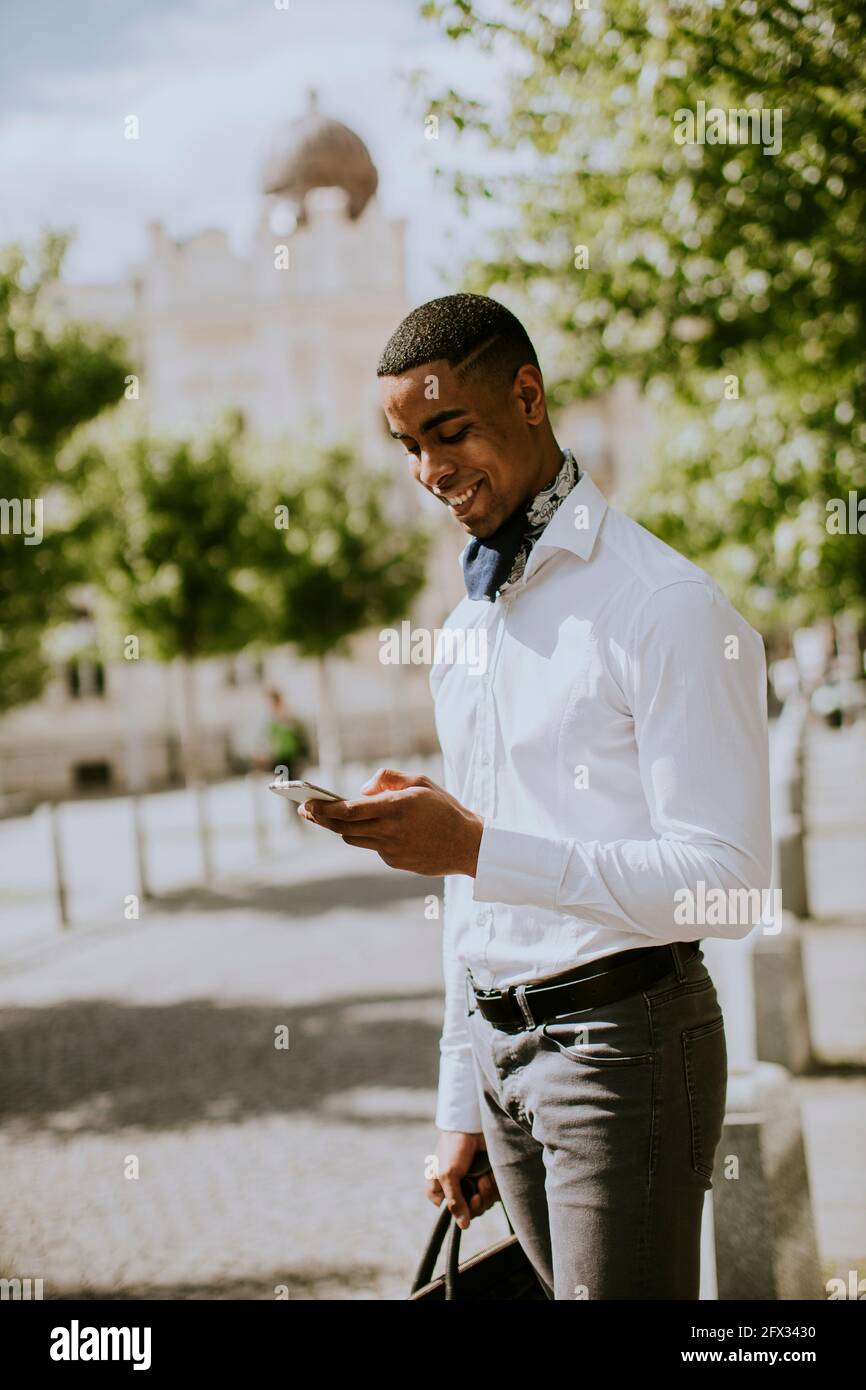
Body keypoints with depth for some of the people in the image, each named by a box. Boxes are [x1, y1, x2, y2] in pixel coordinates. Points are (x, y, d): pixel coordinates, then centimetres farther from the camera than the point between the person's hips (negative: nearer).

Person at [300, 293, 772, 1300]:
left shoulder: (666, 607, -12)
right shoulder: (468, 625, 15)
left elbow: (724, 883, -18)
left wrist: (480, 848, -24)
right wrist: (462, 1105, 17)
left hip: (622, 1036, -7)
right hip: (499, 1045, 7)